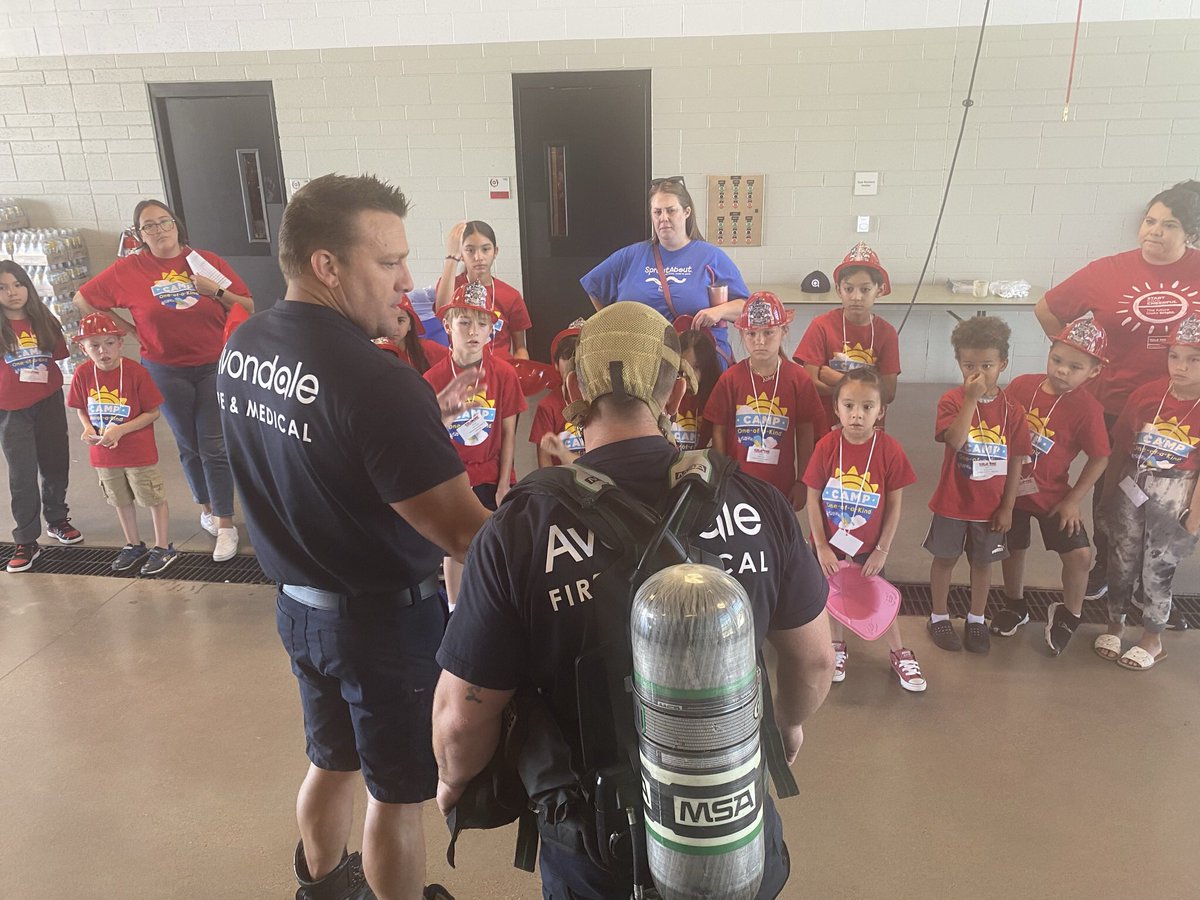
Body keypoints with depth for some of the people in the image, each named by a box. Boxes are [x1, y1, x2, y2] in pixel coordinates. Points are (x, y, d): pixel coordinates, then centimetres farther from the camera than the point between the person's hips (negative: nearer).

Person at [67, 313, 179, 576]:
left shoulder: (136, 372, -18)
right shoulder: (83, 374, -7)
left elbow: (153, 412, -14)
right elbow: (81, 409, 8)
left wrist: (120, 429, -21)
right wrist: (88, 428, -11)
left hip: (139, 452, -5)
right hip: (103, 454, 5)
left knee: (154, 499, 5)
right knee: (121, 501, 20)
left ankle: (163, 547, 21)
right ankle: (134, 545, 37)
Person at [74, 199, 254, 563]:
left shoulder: (207, 261, -3)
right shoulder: (128, 269, -2)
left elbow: (249, 308, -1)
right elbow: (83, 300, 7)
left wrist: (216, 290, -17)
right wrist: (129, 329, 1)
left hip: (215, 366, -1)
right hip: (166, 372, 1)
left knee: (214, 446, -4)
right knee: (189, 446, 13)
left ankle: (225, 526, 4)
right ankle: (206, 508, 34)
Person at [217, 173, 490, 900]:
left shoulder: (241, 349, -3)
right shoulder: (377, 380, -29)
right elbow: (461, 532, -28)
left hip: (297, 603, 8)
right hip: (386, 618, -8)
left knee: (332, 760, 29)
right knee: (397, 792, 15)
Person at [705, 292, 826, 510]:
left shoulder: (798, 378, -5)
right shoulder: (730, 378, -5)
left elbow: (806, 433, 0)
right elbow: (719, 432, 1)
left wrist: (802, 482, 1)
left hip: (781, 485, 0)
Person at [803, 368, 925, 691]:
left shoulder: (890, 449, -18)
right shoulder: (827, 446, -18)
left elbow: (894, 504, -9)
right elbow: (813, 499, -11)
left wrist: (882, 549, -8)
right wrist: (821, 547, -10)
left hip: (869, 544, 0)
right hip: (829, 542, 1)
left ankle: (899, 653, 33)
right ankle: (838, 646, 39)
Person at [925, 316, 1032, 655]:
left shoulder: (1012, 409, -8)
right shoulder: (952, 400, -13)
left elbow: (1016, 462, -3)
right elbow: (954, 441, -30)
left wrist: (1007, 507, -3)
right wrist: (971, 399, -33)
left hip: (991, 506, 2)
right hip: (952, 502, -2)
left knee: (982, 562, 16)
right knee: (945, 558, 13)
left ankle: (976, 620, 35)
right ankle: (939, 617, 31)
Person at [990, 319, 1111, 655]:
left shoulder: (1087, 409, -17)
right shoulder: (1021, 385, -10)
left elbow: (1099, 458, -10)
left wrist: (1073, 500, -10)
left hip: (1052, 495, -2)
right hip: (1010, 488, 2)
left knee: (1079, 554, -8)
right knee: (1013, 549, 16)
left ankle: (1068, 615, 19)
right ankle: (1015, 606, 42)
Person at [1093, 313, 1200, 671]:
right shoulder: (1146, 395, -5)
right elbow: (1121, 449, 4)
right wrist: (1109, 494, 9)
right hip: (1131, 490, 3)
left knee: (1157, 571, 9)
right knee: (1121, 564, 14)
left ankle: (1152, 641, 30)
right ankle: (1114, 624, 36)